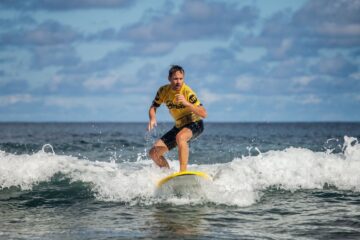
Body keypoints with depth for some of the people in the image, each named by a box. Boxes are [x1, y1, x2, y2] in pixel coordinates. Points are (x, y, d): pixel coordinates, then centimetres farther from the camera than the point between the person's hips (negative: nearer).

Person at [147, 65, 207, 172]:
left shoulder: (187, 92, -23)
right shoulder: (163, 91, -8)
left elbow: (204, 114, -29)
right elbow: (153, 107, 7)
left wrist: (186, 103, -41)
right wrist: (152, 119, -15)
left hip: (195, 124, -6)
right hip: (179, 126, 6)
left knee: (180, 137, -40)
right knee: (154, 152, 0)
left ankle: (183, 171, -43)